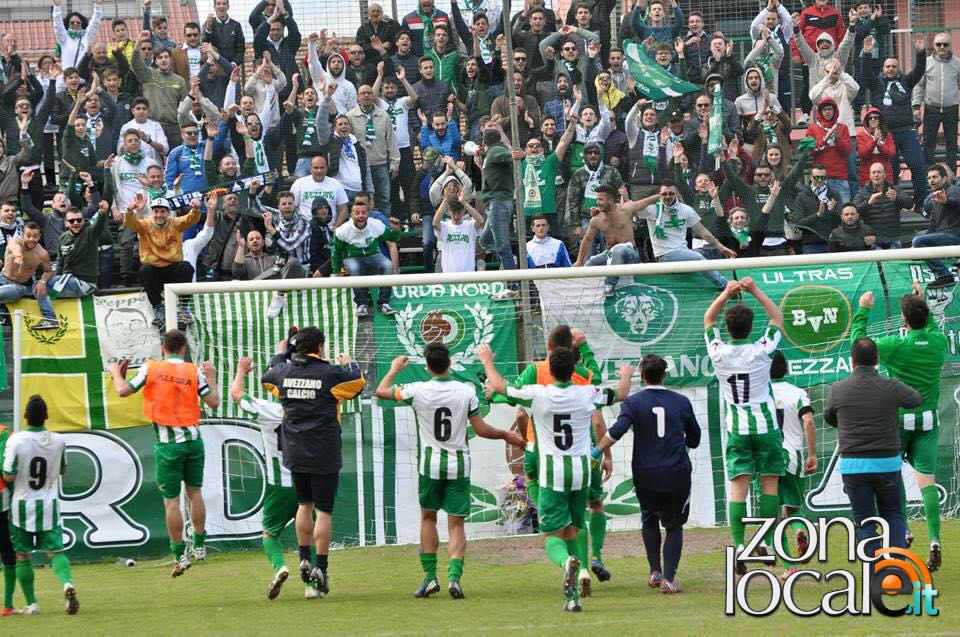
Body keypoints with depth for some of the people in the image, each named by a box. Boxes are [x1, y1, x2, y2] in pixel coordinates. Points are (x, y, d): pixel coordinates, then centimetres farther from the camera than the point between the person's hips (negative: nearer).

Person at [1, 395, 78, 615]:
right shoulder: (58, 441, -5)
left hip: (22, 506, -2)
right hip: (49, 506, 2)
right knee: (55, 551, 3)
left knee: (22, 555, 12)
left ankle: (31, 603, 13)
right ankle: (67, 582, -26)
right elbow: (63, 470, 10)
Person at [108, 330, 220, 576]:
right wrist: (211, 377, 13)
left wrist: (116, 373, 16)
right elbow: (213, 402, -3)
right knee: (195, 492, 18)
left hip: (168, 444, -3)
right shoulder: (194, 372, 0)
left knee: (171, 500, 2)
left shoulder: (151, 368, -4)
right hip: (193, 439, 3)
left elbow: (123, 390, -3)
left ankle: (179, 556, 4)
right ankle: (199, 546, 26)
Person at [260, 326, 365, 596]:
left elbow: (268, 375, 23)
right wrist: (348, 363, 22)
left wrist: (284, 353, 38)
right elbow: (358, 381, 3)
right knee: (324, 510, 1)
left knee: (304, 505, 21)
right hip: (324, 454, -4)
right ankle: (321, 567, -2)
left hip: (295, 452, 4)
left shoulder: (284, 372, 0)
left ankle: (304, 559, 18)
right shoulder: (329, 373, -12)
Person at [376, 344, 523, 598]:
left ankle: (430, 575, 11)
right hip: (459, 465, 0)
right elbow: (481, 429, -2)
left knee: (428, 517, 17)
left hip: (430, 464, 0)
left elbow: (381, 391, 5)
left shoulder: (418, 391, -9)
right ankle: (454, 575, -13)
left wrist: (395, 369, 23)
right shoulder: (466, 392, -6)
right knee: (456, 524, 4)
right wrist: (505, 435, 16)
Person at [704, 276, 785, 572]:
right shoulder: (760, 350, -9)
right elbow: (777, 317, 7)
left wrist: (726, 294, 4)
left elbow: (708, 319, 13)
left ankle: (739, 545, -17)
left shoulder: (719, 353, -5)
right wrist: (755, 291, 3)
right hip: (765, 425, -1)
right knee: (769, 483, 6)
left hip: (737, 428, 1)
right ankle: (768, 541, 2)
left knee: (738, 486, -5)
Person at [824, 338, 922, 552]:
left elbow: (829, 418, 15)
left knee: (865, 521, 7)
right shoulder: (891, 388, -6)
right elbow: (916, 400, 15)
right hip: (888, 462, 0)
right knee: (892, 513, 17)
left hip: (852, 465, 0)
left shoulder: (838, 390, -4)